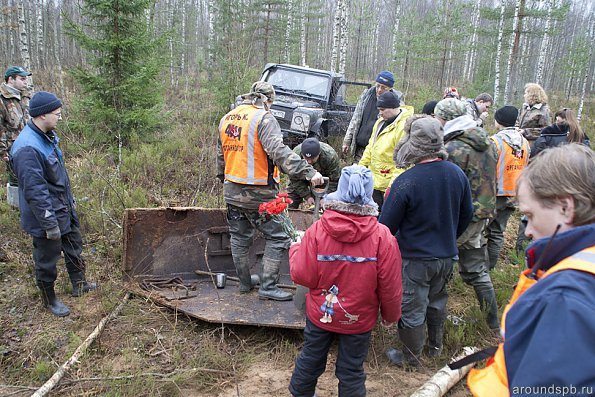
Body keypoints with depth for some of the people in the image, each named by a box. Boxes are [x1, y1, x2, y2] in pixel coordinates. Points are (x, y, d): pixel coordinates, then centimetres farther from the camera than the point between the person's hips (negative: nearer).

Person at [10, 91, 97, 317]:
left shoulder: (46, 136, 2)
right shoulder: (27, 148, -29)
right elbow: (35, 191, -28)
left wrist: (70, 201, 20)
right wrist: (50, 224, -23)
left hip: (65, 209, 9)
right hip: (47, 215, -9)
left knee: (74, 247, 24)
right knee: (47, 260, 11)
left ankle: (79, 284, 44)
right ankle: (50, 300, 30)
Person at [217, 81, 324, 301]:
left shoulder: (227, 119, 12)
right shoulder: (264, 119, -13)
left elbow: (221, 155, 21)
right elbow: (279, 151, -29)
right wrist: (308, 172, -35)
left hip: (232, 190, 8)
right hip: (259, 193, -8)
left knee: (240, 237, 19)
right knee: (278, 237, 4)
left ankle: (245, 282, 32)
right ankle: (267, 286, 7)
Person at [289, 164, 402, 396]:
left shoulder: (316, 230, -20)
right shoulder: (383, 237, -20)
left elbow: (303, 277, -15)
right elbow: (391, 286, -13)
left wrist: (295, 251, 4)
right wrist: (390, 316, 5)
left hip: (320, 314, 1)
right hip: (359, 320, -1)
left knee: (310, 360, 23)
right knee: (351, 371, 17)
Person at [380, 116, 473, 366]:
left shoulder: (406, 181, -26)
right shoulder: (457, 174, -7)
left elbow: (387, 225, -18)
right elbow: (467, 214, 7)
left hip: (414, 258, -6)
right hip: (446, 256, 6)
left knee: (412, 310, 12)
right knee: (437, 302, 26)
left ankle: (411, 357, 30)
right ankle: (435, 346, 45)